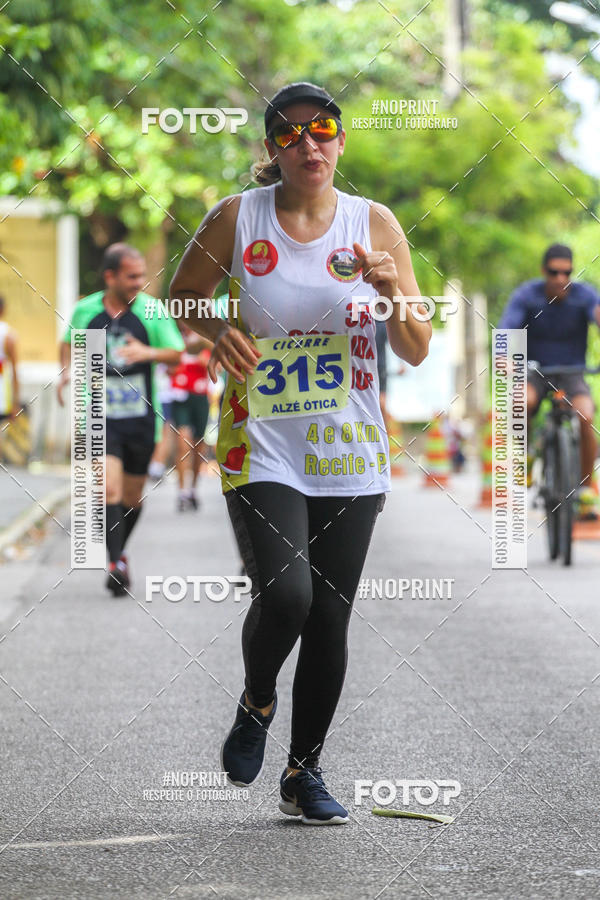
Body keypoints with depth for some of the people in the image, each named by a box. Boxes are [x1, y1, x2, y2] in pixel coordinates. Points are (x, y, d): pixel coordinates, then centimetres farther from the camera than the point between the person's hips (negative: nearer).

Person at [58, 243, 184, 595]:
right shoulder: (85, 311, -1)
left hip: (141, 419, 1)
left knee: (133, 497, 12)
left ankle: (118, 551, 36)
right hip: (100, 417, -1)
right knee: (109, 489, -19)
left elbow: (177, 354, 0)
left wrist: (148, 353, -20)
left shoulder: (152, 311, -4)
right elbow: (70, 342, 19)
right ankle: (117, 565, -20)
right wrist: (67, 369, 0)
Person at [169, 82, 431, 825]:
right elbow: (180, 297, 12)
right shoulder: (236, 219, -1)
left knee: (331, 619, 4)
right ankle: (255, 702, 11)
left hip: (349, 455, 2)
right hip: (262, 448, -2)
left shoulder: (375, 225, 3)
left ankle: (304, 771, 21)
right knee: (286, 595, -21)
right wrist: (215, 331, -9)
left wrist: (391, 290, -15)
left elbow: (416, 353, 4)